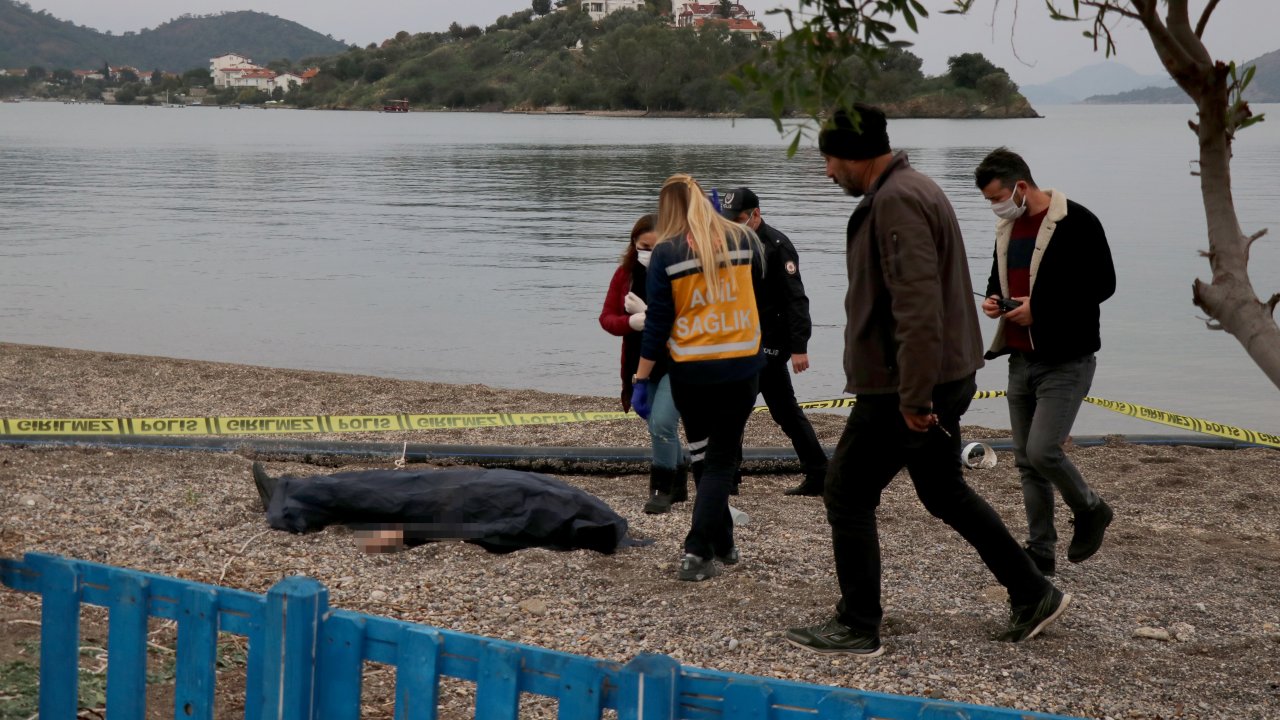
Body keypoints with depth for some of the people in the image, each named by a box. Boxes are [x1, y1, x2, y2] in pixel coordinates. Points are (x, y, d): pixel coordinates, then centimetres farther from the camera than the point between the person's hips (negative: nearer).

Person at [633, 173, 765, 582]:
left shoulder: (667, 252, -7)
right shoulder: (742, 238, 0)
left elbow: (657, 323, -8)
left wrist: (642, 380, -1)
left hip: (691, 371, -1)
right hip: (742, 366, 1)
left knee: (702, 455, 18)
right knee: (722, 460, 6)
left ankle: (722, 545, 26)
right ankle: (697, 552, -6)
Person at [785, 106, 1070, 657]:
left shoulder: (897, 201, -20)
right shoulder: (912, 189, 15)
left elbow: (917, 305, -28)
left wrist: (913, 398, -27)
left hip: (902, 388, -11)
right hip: (943, 379, 11)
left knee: (847, 494, 0)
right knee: (944, 492, 21)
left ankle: (857, 628, 8)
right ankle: (1033, 595, 26)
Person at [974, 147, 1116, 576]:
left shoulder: (1076, 223, -13)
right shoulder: (1008, 227, 11)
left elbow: (1102, 284, -16)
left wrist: (1040, 308, -20)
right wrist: (994, 299, 1)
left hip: (1065, 361, -8)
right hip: (1021, 359, 8)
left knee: (1043, 450, -16)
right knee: (1026, 460, 8)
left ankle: (1090, 510, 12)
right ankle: (1040, 553, 16)